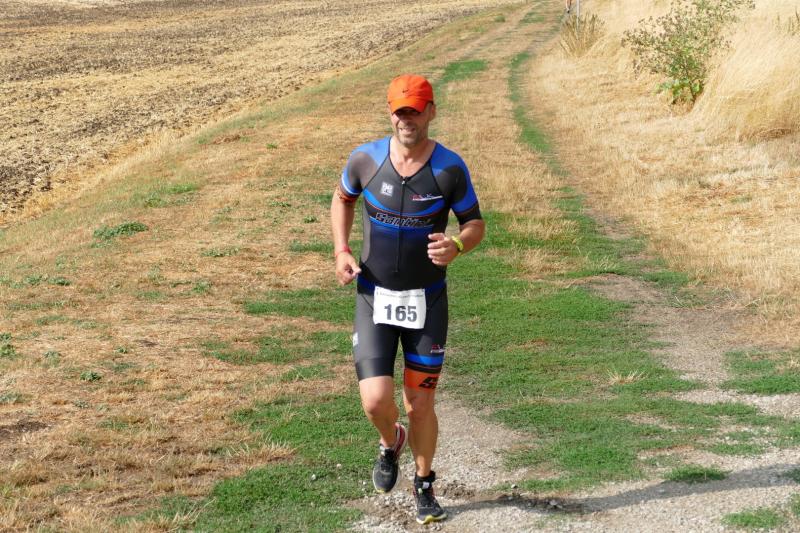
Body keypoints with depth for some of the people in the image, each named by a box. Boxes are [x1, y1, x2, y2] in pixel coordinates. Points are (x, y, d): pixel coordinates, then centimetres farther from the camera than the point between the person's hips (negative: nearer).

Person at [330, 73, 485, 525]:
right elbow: (343, 199, 13)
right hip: (375, 296, 1)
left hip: (427, 300, 0)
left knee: (421, 404, 4)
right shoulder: (366, 159, -7)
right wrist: (342, 250, -1)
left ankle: (425, 485, 31)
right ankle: (391, 443, 26)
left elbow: (476, 223, -1)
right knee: (376, 401, -12)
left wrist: (458, 246, -24)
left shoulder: (450, 169, -11)